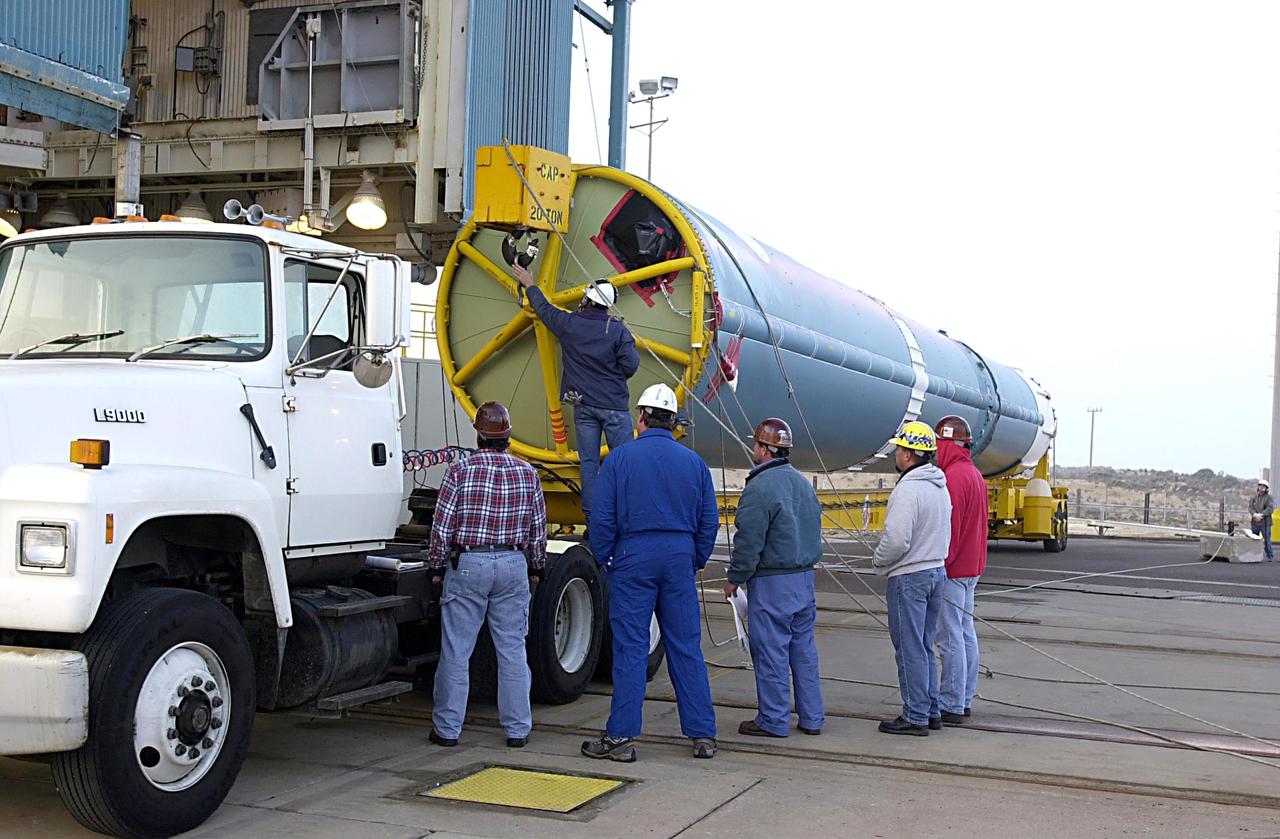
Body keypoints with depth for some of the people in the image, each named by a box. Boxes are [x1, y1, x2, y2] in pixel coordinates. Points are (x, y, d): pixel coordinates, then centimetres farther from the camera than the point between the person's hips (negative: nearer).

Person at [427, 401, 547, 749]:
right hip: (513, 564, 3)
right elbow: (538, 528, 7)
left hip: (467, 564, -2)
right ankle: (517, 729, 13)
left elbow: (442, 526, -6)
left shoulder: (460, 471, -8)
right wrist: (535, 567, 20)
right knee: (513, 651, 8)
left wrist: (436, 567, 6)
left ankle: (447, 728, 10)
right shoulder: (526, 473, 1)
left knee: (455, 652, 4)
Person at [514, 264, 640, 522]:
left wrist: (530, 285, 35)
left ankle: (593, 520, 5)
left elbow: (544, 309, 19)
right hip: (615, 406, -3)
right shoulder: (618, 330, -8)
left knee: (589, 462, 5)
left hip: (584, 405, 3)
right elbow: (631, 366, -10)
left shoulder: (568, 324, 1)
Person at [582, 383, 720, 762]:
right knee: (687, 648, 7)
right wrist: (695, 561, 17)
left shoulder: (621, 457, -4)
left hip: (633, 557, -3)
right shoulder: (694, 462, 7)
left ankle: (621, 737, 3)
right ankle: (703, 735, 11)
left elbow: (602, 517, -6)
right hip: (679, 559, 3)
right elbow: (710, 520, 8)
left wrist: (604, 559, 5)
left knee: (630, 649, 0)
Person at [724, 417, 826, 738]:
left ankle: (773, 720, 6)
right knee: (804, 649, 13)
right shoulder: (803, 483, 12)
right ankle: (811, 718, 18)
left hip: (772, 582, -8)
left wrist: (734, 578, -5)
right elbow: (815, 529, 18)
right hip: (805, 579, 9)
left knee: (771, 652, 0)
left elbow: (749, 541, -16)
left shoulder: (760, 488, -17)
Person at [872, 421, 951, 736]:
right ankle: (931, 711, 22)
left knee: (910, 649, -1)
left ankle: (915, 716, 4)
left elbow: (896, 540, -24)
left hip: (909, 577, -9)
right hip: (937, 570, 9)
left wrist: (878, 560, -6)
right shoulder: (940, 486, 9)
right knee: (925, 646, 17)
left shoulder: (908, 489, -20)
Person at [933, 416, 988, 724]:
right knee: (966, 632, 14)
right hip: (971, 568, 10)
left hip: (951, 570, -10)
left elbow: (949, 527, -22)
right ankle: (964, 699, 21)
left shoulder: (954, 477, -18)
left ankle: (951, 706, -3)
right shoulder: (975, 475, 14)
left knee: (950, 637, -7)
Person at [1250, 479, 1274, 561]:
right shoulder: (1254, 498, 14)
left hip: (1265, 523, -4)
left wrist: (1261, 514, -22)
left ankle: (1270, 556, 5)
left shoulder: (1268, 497, 1)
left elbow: (1270, 509, -11)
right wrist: (1255, 515, -19)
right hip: (1255, 523, 4)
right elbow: (1250, 508, 1)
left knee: (1267, 540, -5)